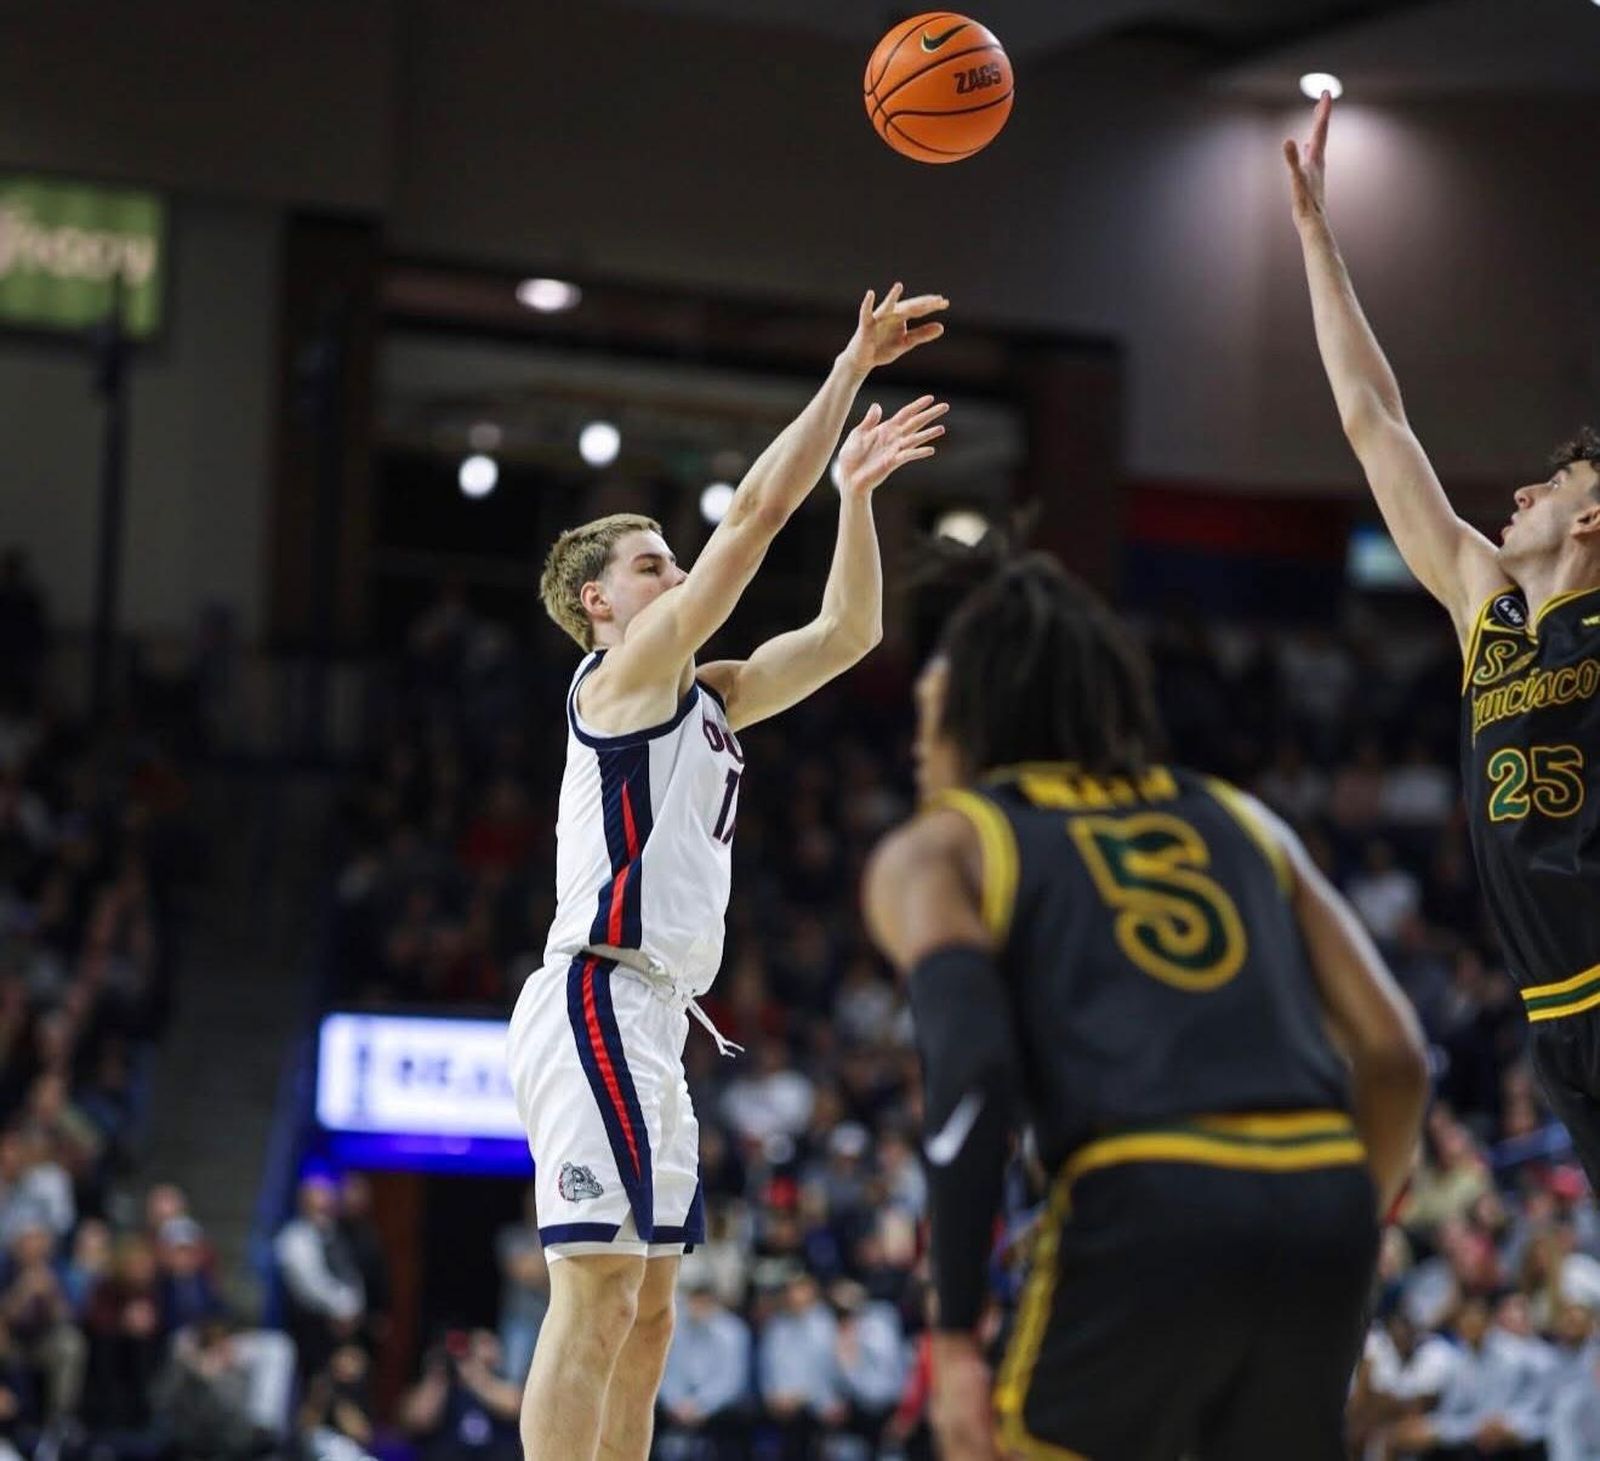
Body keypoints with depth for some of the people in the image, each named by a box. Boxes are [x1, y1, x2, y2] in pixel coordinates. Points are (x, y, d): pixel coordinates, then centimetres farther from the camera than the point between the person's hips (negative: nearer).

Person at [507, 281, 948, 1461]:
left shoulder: (705, 698, 21)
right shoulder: (626, 673, -4)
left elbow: (848, 631, 23)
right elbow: (758, 510, -9)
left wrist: (857, 491, 16)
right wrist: (852, 368, -5)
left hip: (650, 1023, 10)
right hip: (600, 1002, -10)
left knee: (646, 1309, 9)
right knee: (596, 1295, -14)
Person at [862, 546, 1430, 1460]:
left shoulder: (934, 852, 14)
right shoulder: (1241, 820, 26)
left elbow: (971, 1061, -6)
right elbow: (1396, 1055, 16)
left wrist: (956, 1335, -7)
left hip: (1143, 1216, -4)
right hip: (1320, 1205, 4)